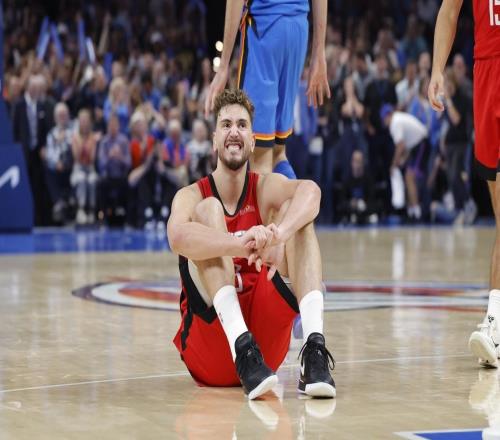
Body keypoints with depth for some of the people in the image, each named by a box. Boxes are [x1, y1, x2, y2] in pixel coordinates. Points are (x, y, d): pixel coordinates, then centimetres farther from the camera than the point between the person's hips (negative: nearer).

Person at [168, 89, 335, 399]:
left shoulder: (266, 188, 4)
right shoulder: (192, 196, -1)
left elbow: (310, 191, -22)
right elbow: (178, 237, -28)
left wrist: (278, 234, -43)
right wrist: (241, 245, -46)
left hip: (267, 334, 2)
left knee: (295, 211, -13)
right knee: (208, 210, -19)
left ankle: (315, 349, -32)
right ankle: (243, 349, -37)